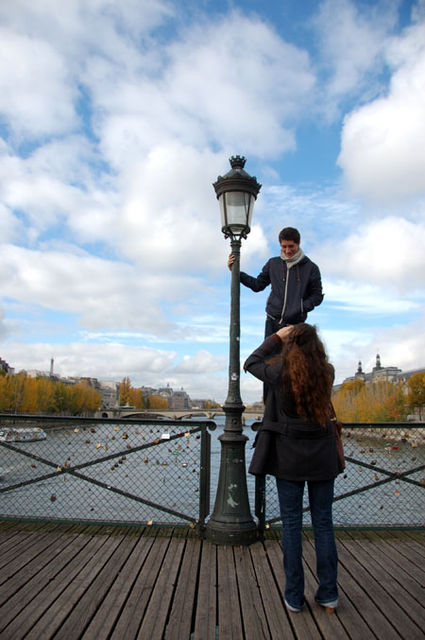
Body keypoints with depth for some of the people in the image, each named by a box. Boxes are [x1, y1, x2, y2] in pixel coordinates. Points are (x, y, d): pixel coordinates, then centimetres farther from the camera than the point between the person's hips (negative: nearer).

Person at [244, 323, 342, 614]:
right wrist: (305, 337, 19)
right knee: (323, 522, 14)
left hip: (289, 455, -2)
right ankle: (328, 594, 24)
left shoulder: (280, 372, -13)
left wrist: (276, 337, 12)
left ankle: (294, 597, 18)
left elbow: (251, 363, 6)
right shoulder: (328, 372, -6)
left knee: (291, 524, 8)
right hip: (322, 456, 3)